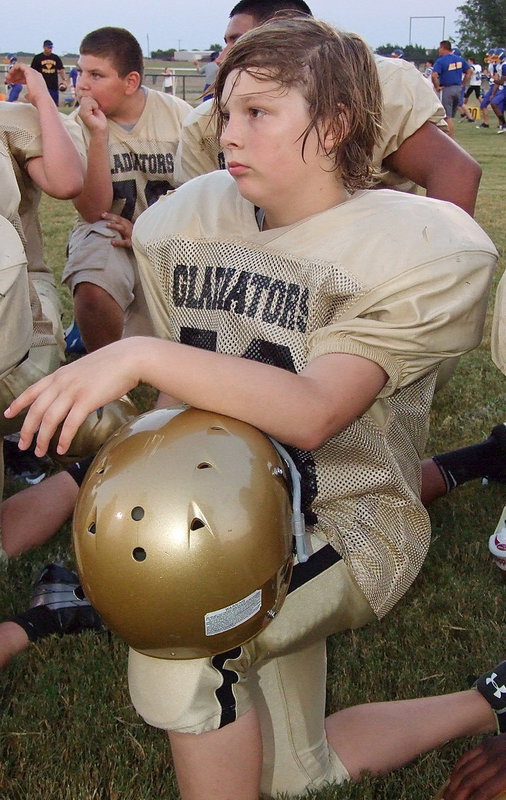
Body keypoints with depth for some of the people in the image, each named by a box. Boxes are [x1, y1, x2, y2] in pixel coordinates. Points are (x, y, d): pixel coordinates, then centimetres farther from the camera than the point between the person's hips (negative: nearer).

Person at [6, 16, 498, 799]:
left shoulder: (418, 247, -18)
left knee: (179, 646, -30)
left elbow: (314, 412, -31)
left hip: (346, 521, -6)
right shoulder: (189, 221, -2)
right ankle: (487, 706, 37)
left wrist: (142, 357, -37)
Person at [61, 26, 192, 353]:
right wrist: (99, 135, -22)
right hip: (107, 232, 0)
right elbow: (93, 211, -15)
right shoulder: (78, 125, -7)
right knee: (93, 291, -33)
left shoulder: (177, 114, -6)